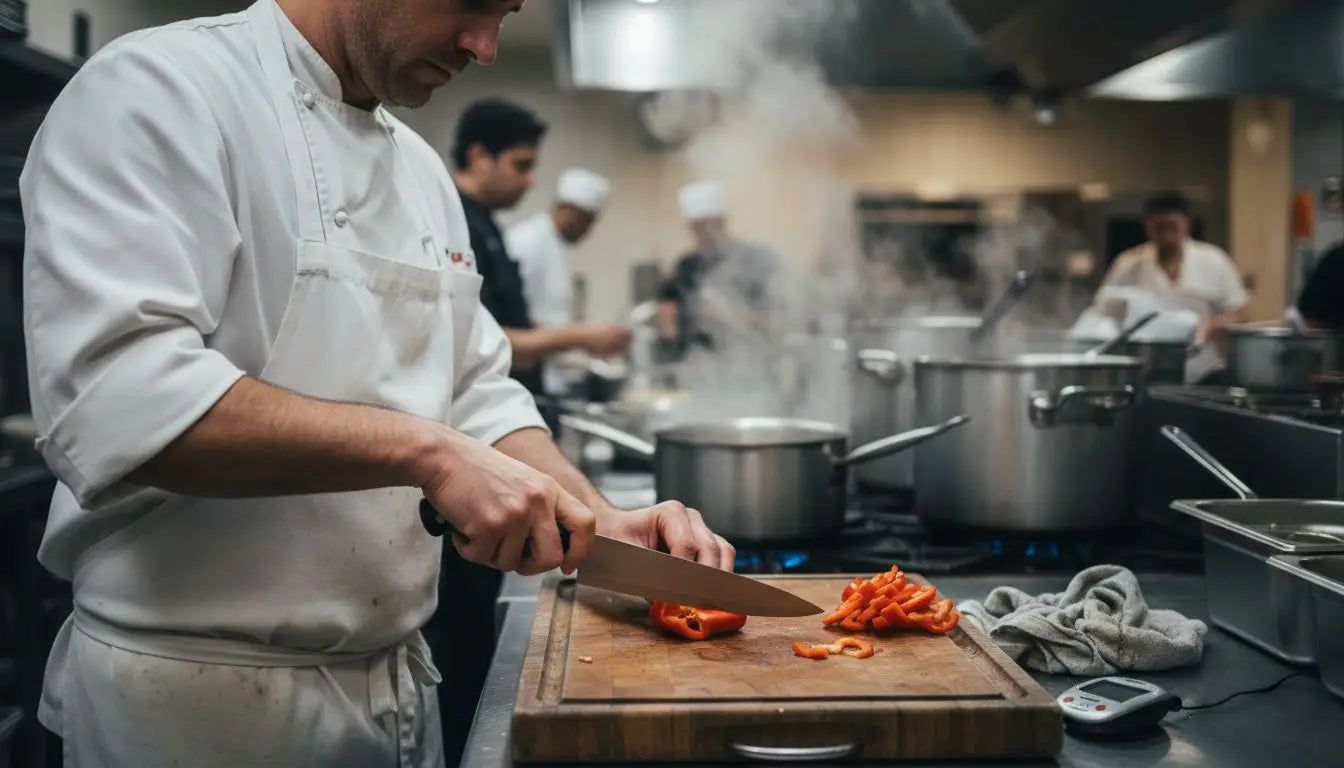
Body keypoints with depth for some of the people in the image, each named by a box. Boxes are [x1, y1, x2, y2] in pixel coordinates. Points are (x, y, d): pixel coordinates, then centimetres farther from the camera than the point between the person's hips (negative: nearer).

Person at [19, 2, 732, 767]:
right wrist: (424, 450, -29)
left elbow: (477, 395, 12)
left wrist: (601, 522, -3)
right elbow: (112, 402, -26)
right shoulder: (154, 92, -13)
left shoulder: (422, 170, 11)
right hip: (198, 693, -7)